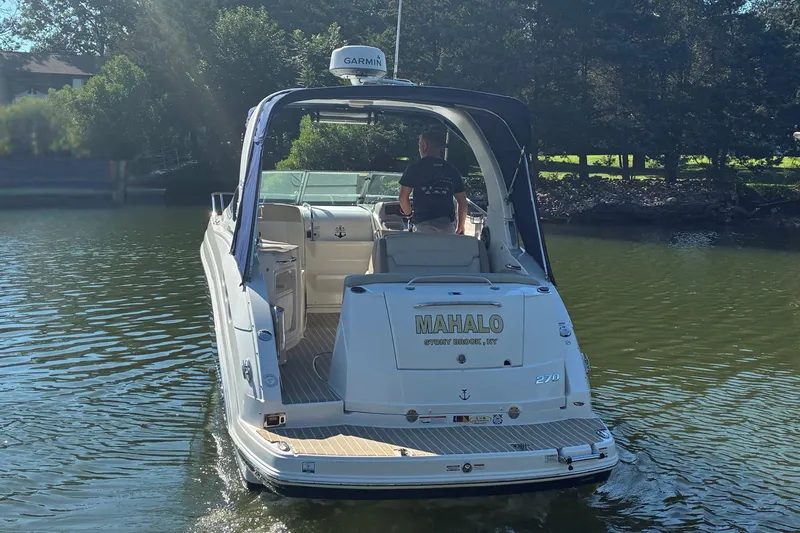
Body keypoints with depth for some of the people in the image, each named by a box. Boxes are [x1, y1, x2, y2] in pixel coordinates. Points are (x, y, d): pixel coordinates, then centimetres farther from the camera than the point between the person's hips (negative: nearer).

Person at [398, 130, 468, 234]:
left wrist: (409, 214, 19)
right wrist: (461, 227, 20)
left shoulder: (415, 167, 2)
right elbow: (462, 201, 11)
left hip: (423, 223, -3)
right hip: (447, 225, 3)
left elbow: (403, 197, 1)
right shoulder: (452, 170, 12)